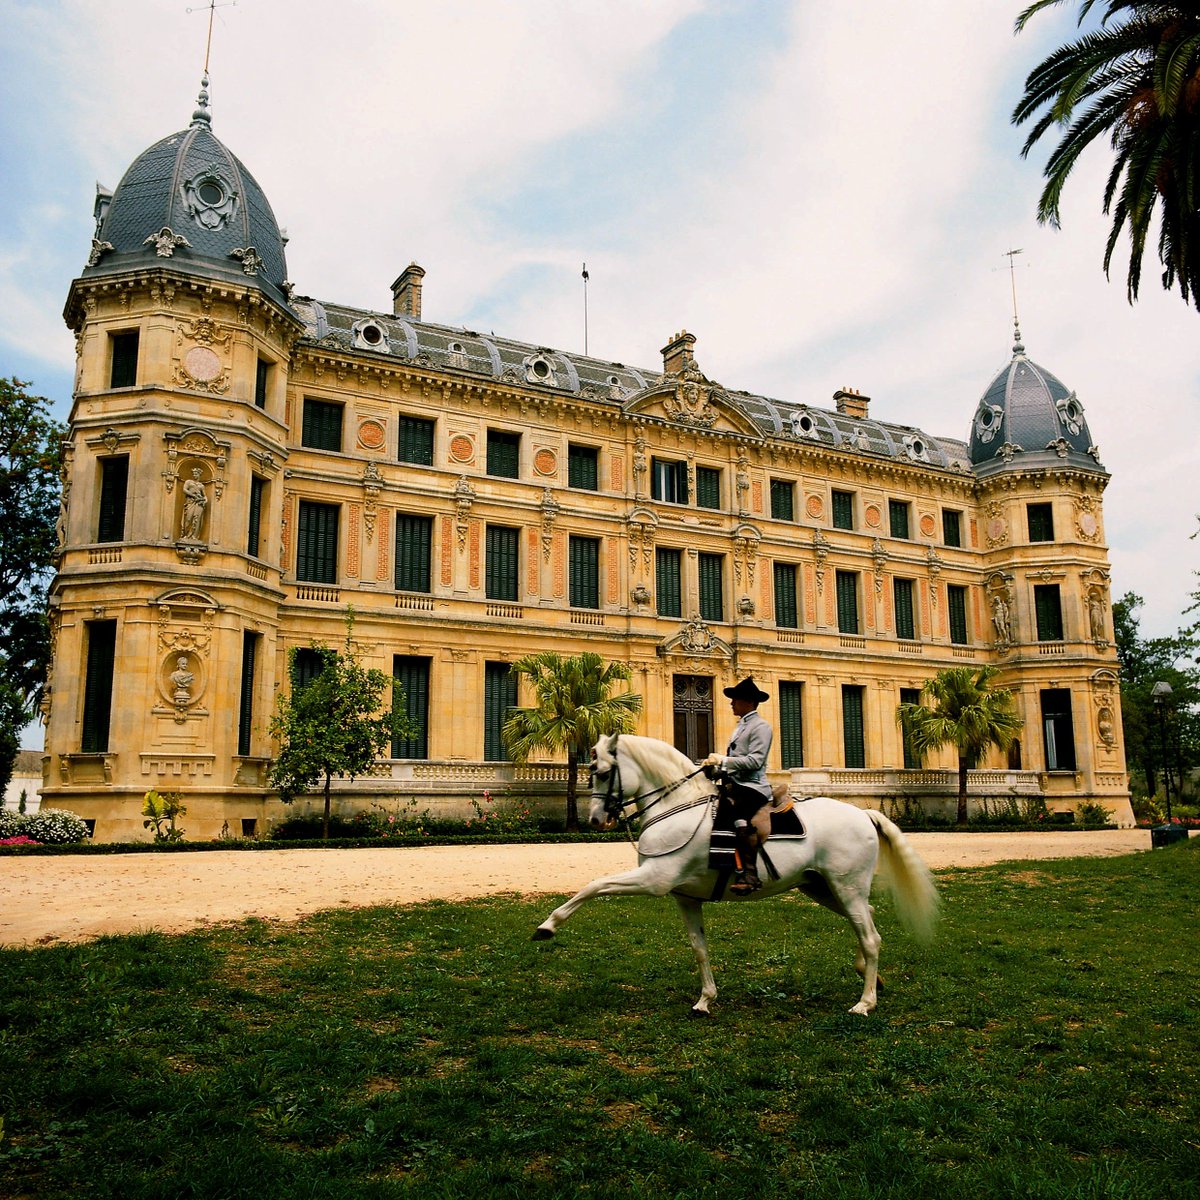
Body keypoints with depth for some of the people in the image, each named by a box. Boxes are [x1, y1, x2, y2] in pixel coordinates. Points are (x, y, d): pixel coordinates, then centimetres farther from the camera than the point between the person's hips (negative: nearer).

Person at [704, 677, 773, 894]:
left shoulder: (761, 727, -5)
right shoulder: (740, 726, 24)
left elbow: (754, 761, -16)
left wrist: (723, 760, -17)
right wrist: (717, 766, 9)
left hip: (753, 787, -10)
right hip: (736, 785, 11)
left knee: (741, 817, -35)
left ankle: (749, 875, -41)